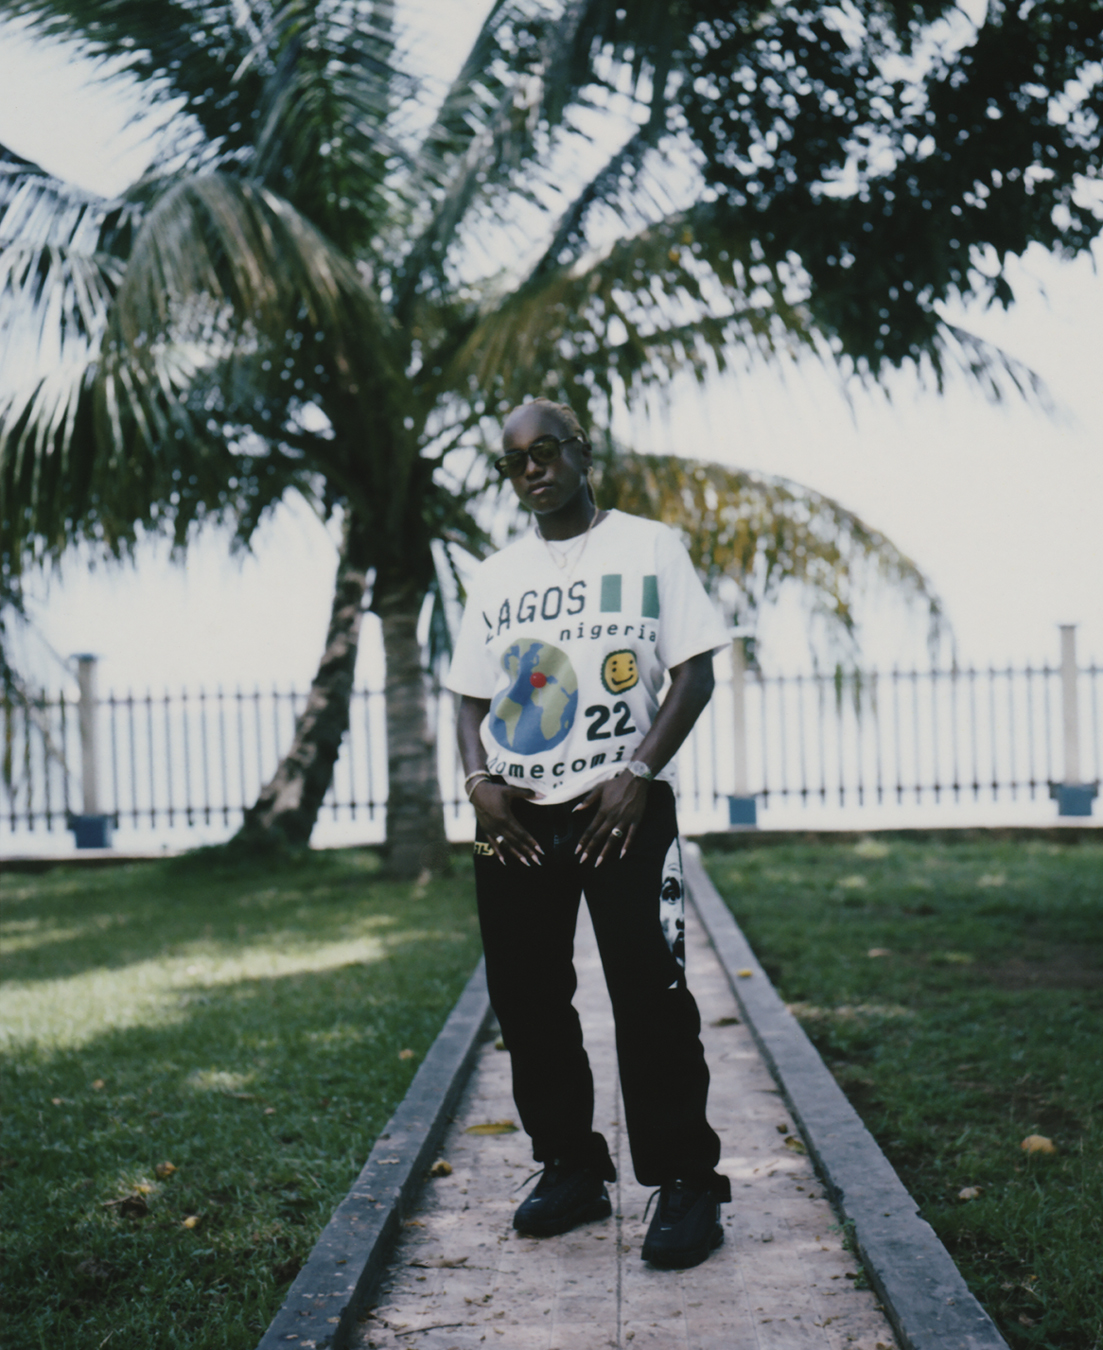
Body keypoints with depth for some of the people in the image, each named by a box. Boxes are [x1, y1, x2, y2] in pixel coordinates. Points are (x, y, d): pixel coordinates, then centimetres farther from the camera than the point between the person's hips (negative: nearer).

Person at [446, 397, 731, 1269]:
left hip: (621, 810, -5)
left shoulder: (648, 547, 3)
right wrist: (480, 781, -4)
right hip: (516, 819, 5)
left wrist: (638, 775, -15)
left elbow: (695, 671, -3)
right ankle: (571, 1169, 20)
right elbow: (471, 696, 16)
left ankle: (686, 1183, 3)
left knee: (649, 998, -7)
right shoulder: (496, 577, 15)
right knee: (527, 997, 7)